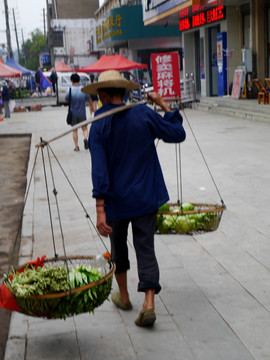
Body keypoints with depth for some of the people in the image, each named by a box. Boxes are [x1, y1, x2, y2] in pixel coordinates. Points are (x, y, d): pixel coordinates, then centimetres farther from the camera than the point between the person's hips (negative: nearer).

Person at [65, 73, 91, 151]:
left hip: (73, 113, -1)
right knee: (84, 128, 13)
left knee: (74, 130, 11)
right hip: (82, 113, 1)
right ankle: (85, 138, -17)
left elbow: (66, 100, -2)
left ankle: (76, 146, 12)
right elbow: (89, 100, 4)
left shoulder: (70, 90, -12)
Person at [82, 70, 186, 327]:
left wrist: (100, 210, -18)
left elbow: (99, 170, -16)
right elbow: (177, 134, 2)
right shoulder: (144, 114, -6)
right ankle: (149, 303, -6)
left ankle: (123, 296, 36)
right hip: (147, 197, 1)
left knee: (118, 245, 20)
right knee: (146, 247, 6)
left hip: (117, 199, -1)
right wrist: (165, 107, 12)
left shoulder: (99, 126, -11)